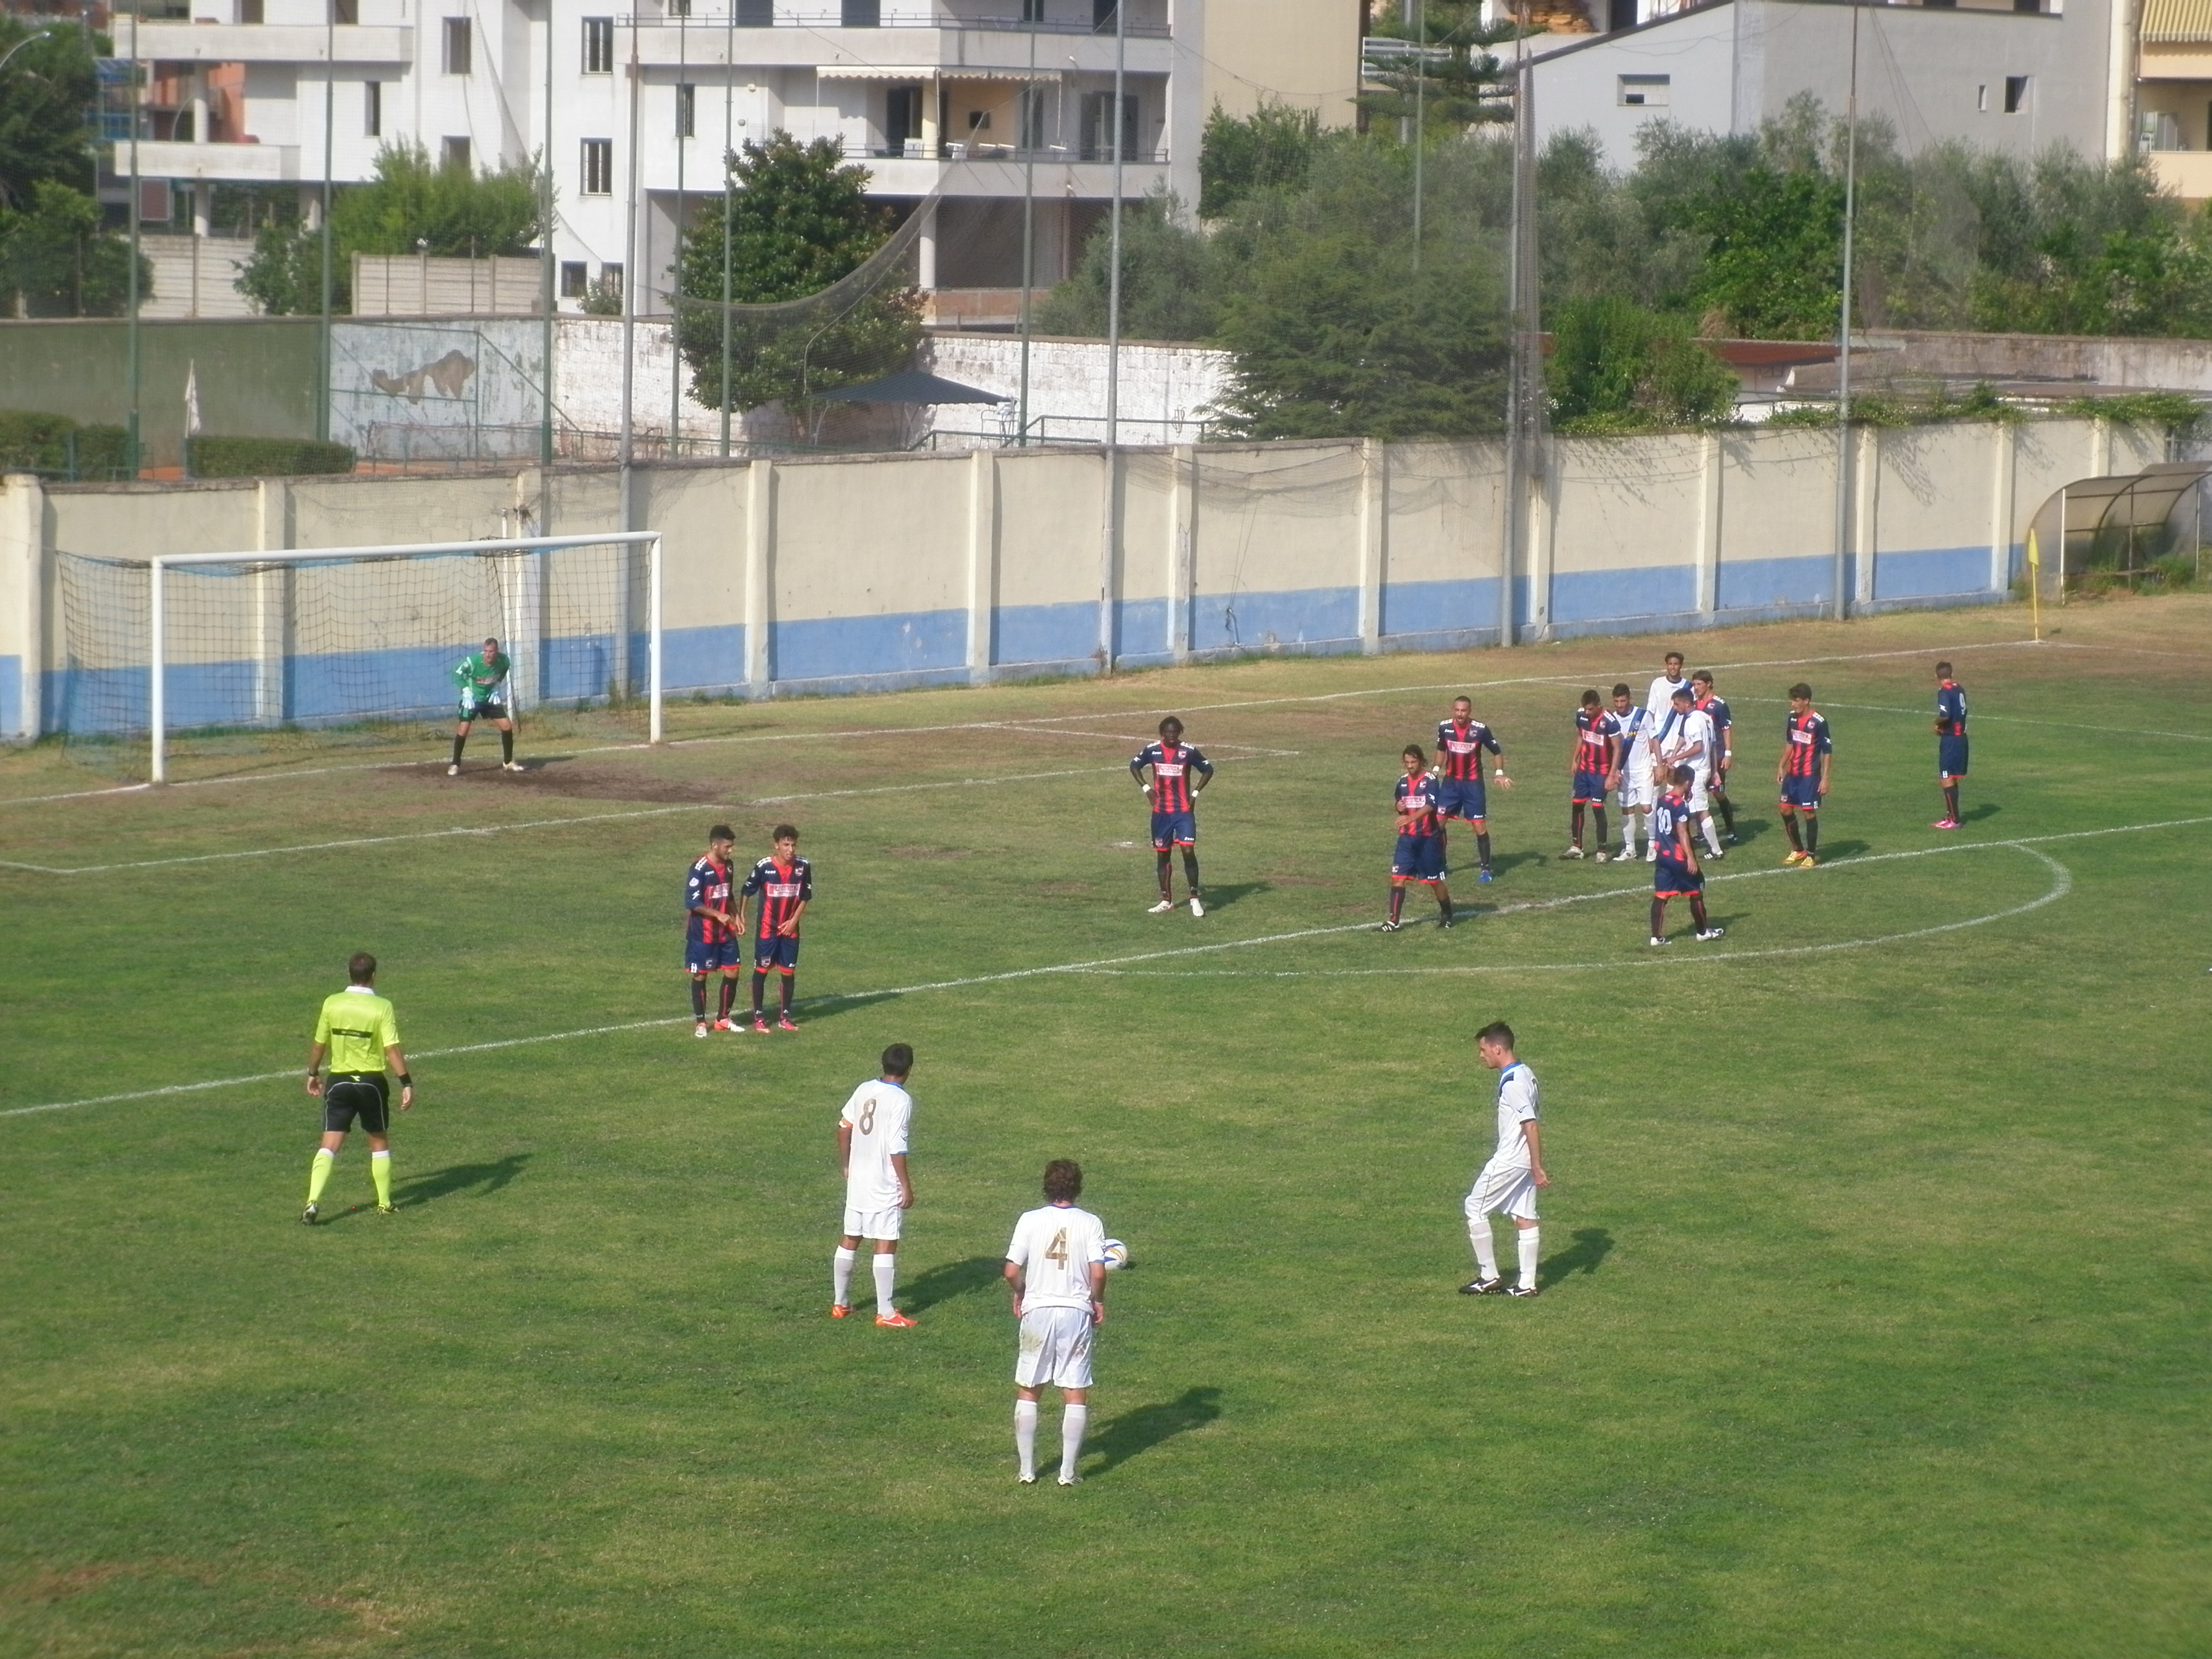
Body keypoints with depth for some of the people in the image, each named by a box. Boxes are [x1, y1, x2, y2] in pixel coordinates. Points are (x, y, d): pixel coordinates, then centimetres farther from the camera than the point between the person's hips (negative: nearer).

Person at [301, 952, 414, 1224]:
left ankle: (313, 1202, -16)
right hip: (372, 1083, -2)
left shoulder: (332, 1004, -3)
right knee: (379, 1141, 16)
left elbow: (319, 1045, 6)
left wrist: (313, 1074, 21)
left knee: (330, 1145, 0)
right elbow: (392, 1050, -16)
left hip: (339, 1081, 2)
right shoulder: (382, 1008, -11)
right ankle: (385, 1204, 24)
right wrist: (407, 1084, -13)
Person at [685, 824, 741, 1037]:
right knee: (700, 976, 3)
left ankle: (723, 1019, 19)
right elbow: (692, 902, -20)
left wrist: (735, 917, 9)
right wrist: (718, 915, -21)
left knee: (733, 972, 5)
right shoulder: (699, 868, -17)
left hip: (725, 932, 7)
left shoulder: (727, 866, 7)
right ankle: (700, 1023, 12)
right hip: (702, 933, -7)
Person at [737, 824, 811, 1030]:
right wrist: (740, 916, -5)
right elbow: (746, 891, -1)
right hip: (766, 929, -3)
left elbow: (805, 897, 5)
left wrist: (794, 920, -5)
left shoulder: (803, 867, -6)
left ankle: (785, 1017, 17)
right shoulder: (764, 866, -14)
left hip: (790, 929, 3)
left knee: (789, 972, 6)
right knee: (761, 971, 2)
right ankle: (758, 1017, 11)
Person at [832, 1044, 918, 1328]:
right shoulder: (902, 1101, -16)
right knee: (886, 1244, -4)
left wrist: (845, 1165, 24)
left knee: (850, 1239, 15)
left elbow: (844, 1127, 11)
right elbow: (897, 1148, -19)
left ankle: (840, 1303, 24)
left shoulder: (864, 1090, 5)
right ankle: (886, 1313, -4)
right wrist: (906, 1186, -13)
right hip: (886, 1184, -7)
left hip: (857, 1178, 7)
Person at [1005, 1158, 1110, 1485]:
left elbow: (1012, 1272, -6)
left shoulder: (1029, 1221, -4)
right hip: (1077, 1312, 0)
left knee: (1027, 1391, 13)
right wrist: (1098, 1302, 7)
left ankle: (1027, 1470, 14)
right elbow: (1098, 1273, -12)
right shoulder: (1090, 1224, -5)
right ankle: (1068, 1472, 4)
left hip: (1037, 1311, 1)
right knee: (1076, 1394, 6)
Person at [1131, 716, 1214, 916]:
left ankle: (1195, 898, -3)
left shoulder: (1188, 751, -8)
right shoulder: (1151, 750, -3)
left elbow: (1208, 770, 5)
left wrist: (1195, 793, -3)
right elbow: (1134, 766, 14)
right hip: (1161, 812, 3)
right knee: (1163, 855, 9)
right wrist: (1146, 788, 1)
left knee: (1188, 851, -14)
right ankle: (1166, 901, 21)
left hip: (1184, 811, -3)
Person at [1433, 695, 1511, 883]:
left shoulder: (1480, 730, -16)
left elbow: (1497, 752, -4)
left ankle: (1486, 868, 6)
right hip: (1451, 781, 3)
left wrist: (1499, 774, -16)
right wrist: (1436, 770, 6)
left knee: (1479, 826, -5)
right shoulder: (1444, 727, -6)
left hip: (1473, 783, -3)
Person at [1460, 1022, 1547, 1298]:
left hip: (1508, 1162, -9)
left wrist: (1537, 1169, -22)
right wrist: (1537, 1166, 21)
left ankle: (1489, 1276, 5)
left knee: (1476, 1209, 2)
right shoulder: (1525, 1074, 11)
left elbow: (1530, 1126, -23)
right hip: (1524, 1161, 9)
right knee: (1525, 1218, 9)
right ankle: (1527, 1284, 10)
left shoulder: (1511, 1082, -20)